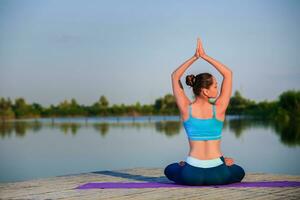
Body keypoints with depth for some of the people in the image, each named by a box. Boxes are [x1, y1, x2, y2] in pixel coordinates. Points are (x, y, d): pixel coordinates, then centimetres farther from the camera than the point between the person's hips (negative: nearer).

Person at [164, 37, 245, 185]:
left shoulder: (186, 109, -7)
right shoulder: (219, 109, -9)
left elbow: (175, 76, 6)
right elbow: (228, 74, 0)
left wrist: (194, 57, 2)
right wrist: (204, 56, -3)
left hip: (192, 175, 0)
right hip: (218, 174, 0)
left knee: (169, 170, 33)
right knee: (239, 172, 34)